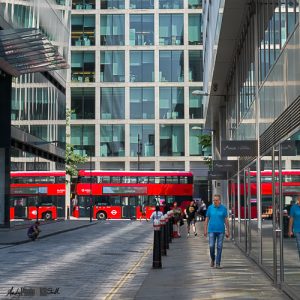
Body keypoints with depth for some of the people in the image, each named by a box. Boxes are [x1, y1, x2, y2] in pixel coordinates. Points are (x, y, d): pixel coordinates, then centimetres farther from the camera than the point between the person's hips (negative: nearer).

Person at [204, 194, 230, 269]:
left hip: (221, 231, 0)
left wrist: (227, 231, 0)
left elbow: (226, 220, 4)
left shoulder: (223, 208, 1)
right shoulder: (210, 208, 3)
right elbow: (207, 219, 7)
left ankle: (218, 263, 6)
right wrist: (205, 230, 2)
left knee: (219, 247, 0)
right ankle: (212, 259, 22)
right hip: (212, 230, 0)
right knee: (211, 246, -5)